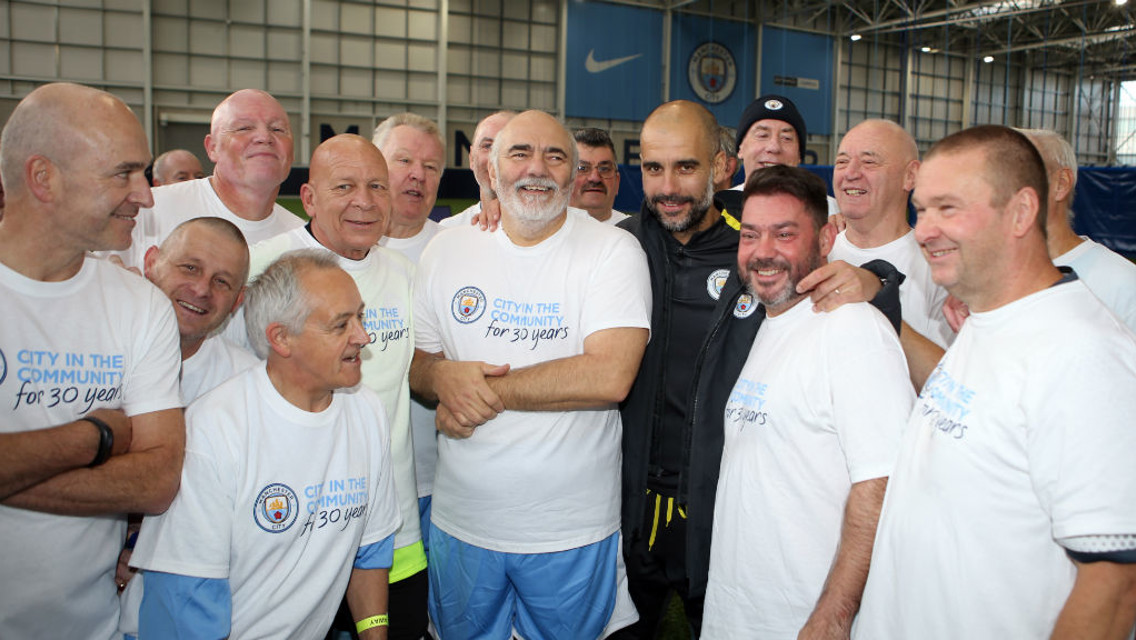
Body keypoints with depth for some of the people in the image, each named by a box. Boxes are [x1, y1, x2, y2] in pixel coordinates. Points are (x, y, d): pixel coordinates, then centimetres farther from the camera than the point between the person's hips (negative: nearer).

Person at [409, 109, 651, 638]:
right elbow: (414, 361, 8)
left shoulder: (613, 251, -10)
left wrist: (486, 390, -19)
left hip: (571, 530, -3)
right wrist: (440, 378, -16)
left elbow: (609, 377, -22)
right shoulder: (445, 251, 2)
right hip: (461, 520, 3)